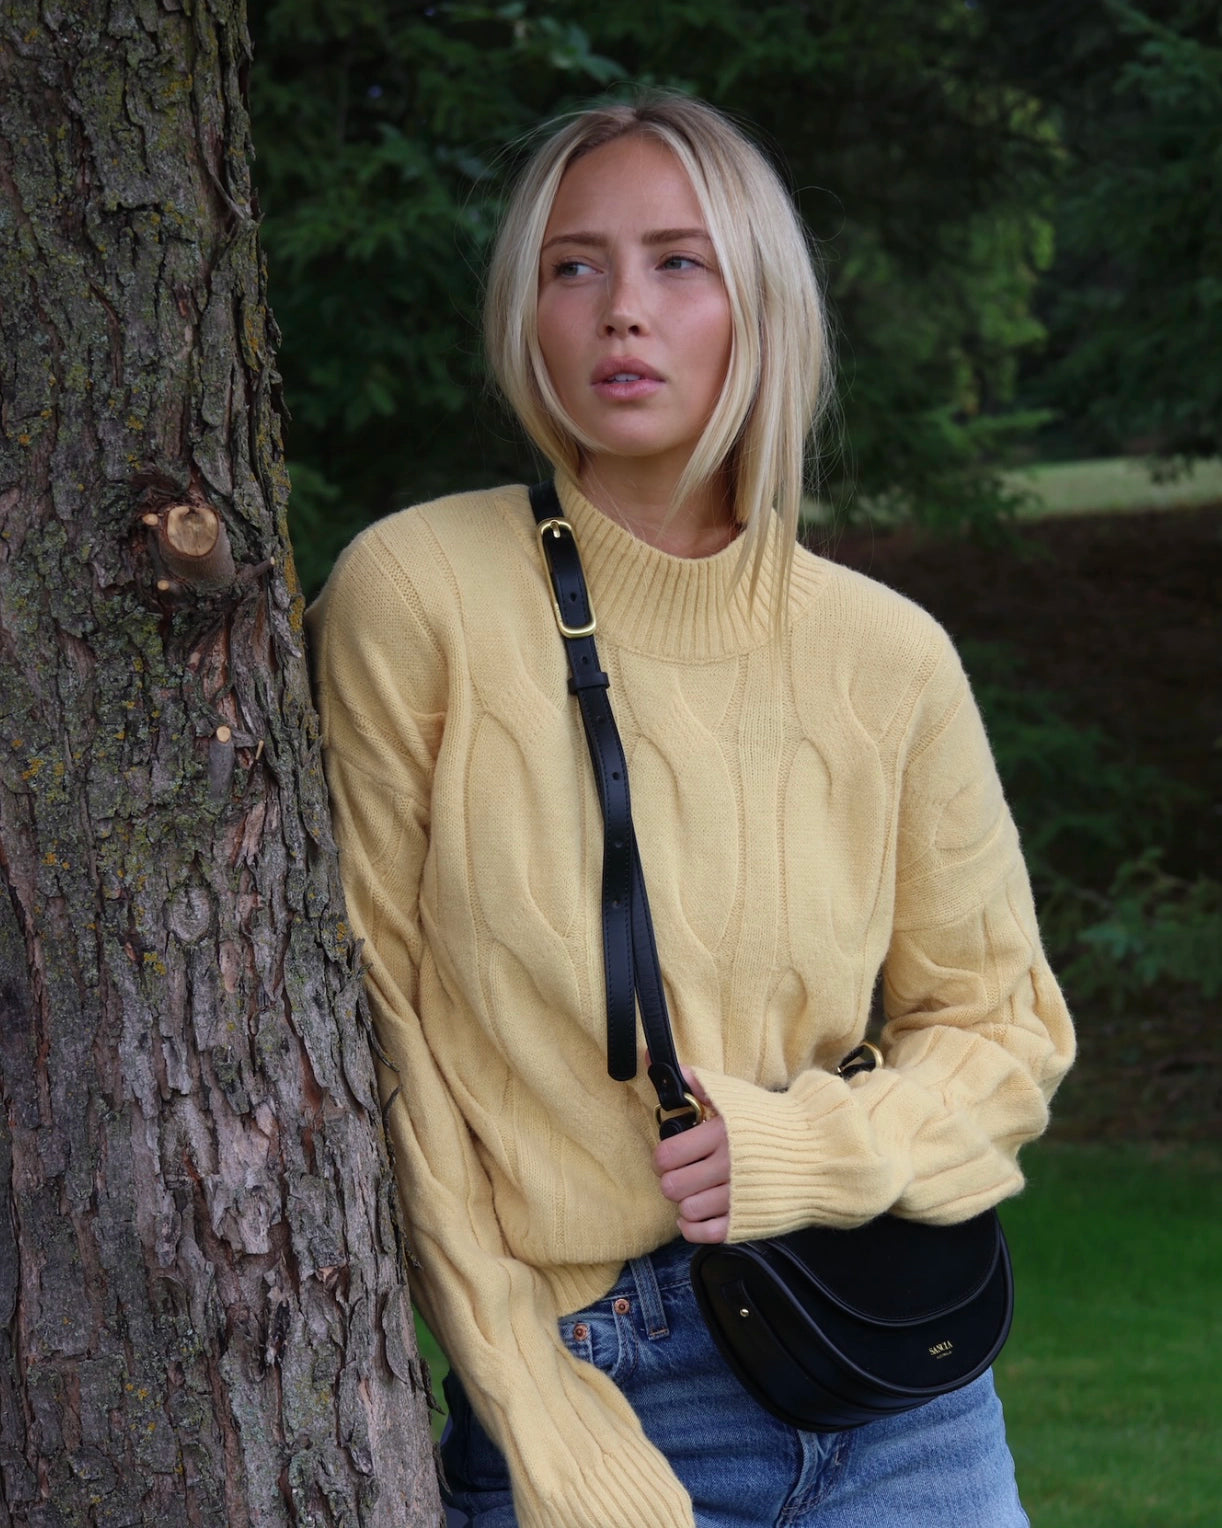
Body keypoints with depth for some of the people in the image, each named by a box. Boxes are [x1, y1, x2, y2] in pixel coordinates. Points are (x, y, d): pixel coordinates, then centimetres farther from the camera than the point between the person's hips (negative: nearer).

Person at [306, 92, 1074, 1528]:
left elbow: (1005, 1028, 10)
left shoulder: (886, 657, -1)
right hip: (594, 1393, -2)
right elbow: (369, 1009, -6)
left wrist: (809, 1147, -10)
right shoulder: (418, 592, -7)